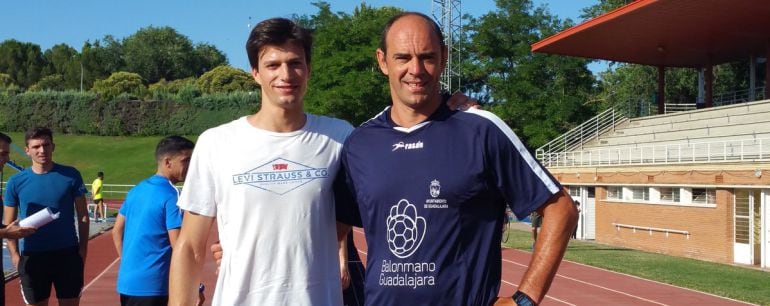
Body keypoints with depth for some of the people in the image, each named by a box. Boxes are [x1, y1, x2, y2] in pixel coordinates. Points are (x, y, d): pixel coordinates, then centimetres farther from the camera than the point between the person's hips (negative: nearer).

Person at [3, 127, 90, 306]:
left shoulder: (71, 175, -2)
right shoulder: (16, 182, -1)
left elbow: (82, 215, 3)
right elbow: (9, 224, 4)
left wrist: (83, 248, -4)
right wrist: (15, 254, -7)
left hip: (68, 254, 0)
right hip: (32, 257, 0)